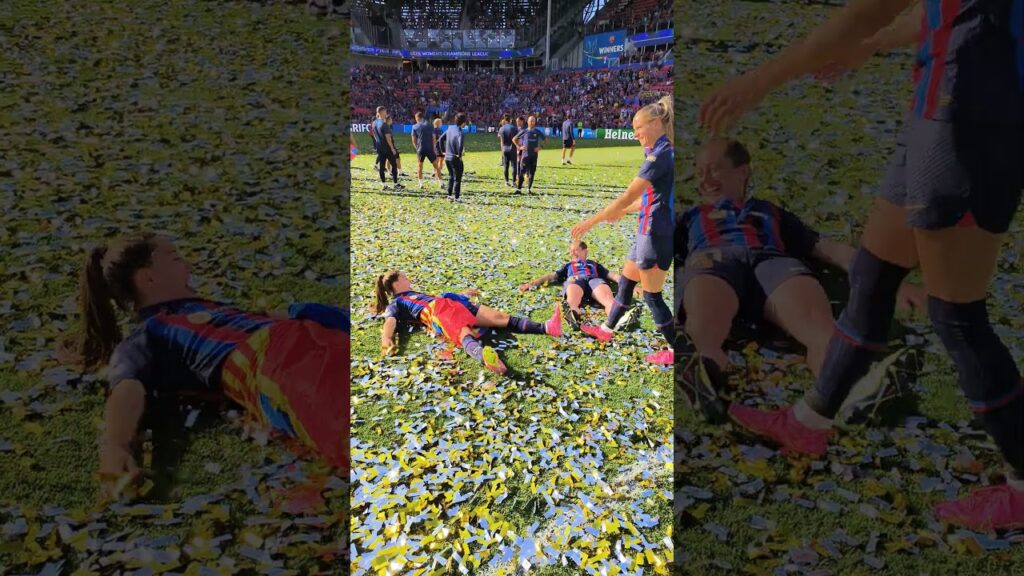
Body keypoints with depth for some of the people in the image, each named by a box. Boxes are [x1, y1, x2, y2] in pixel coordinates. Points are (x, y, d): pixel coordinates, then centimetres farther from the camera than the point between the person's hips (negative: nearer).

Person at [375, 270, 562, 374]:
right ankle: (485, 356, -76)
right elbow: (390, 322, -1)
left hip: (456, 306, 8)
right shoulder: (395, 304, 17)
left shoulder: (417, 294, 41)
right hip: (438, 314, -8)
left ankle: (545, 327, -30)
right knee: (466, 335, -42)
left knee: (500, 316, -14)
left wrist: (463, 294, 55)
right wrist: (387, 341, -23)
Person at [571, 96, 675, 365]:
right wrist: (621, 212, 28)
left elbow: (627, 197, -23)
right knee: (626, 281, 21)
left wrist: (590, 222, -17)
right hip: (650, 230, 10)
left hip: (657, 234, -10)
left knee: (651, 295, 1)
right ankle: (607, 330, 37)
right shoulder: (661, 152, 10)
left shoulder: (660, 156, -21)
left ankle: (675, 351, 13)